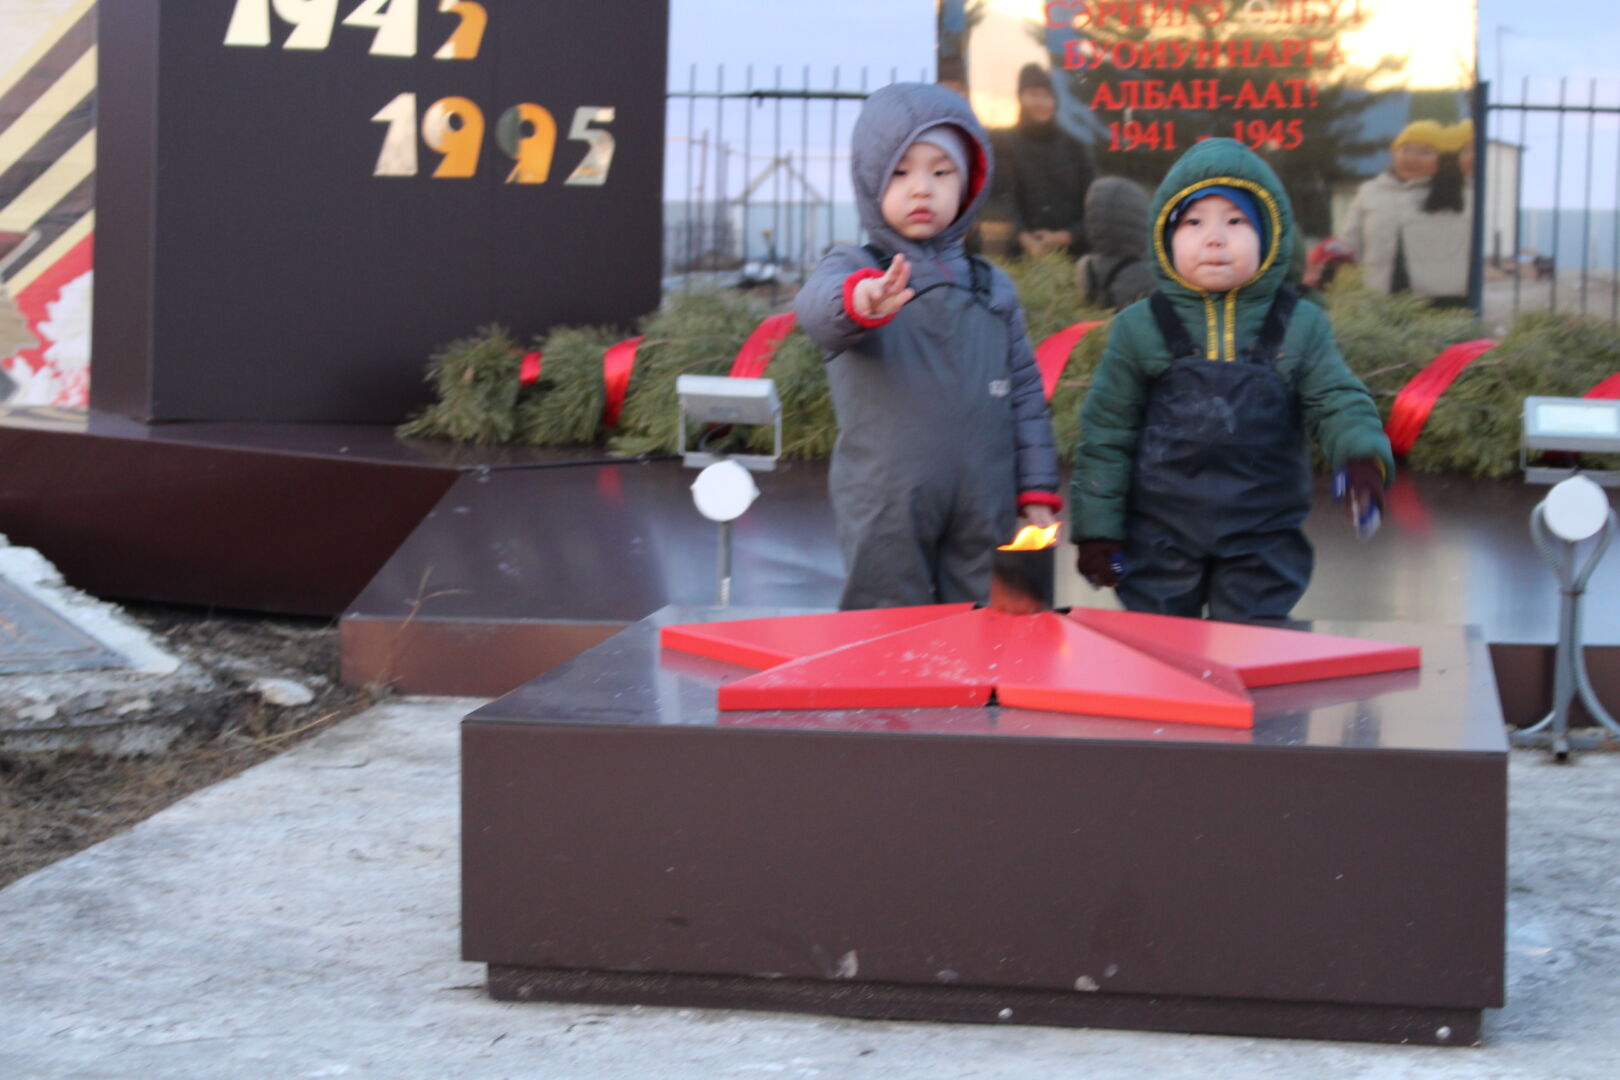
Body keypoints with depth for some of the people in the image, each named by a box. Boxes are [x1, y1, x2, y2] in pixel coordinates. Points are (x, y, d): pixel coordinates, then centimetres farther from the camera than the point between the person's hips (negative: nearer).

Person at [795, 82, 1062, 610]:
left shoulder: (993, 288, 13)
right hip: (885, 515, -3)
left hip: (984, 516, 3)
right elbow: (816, 307, -24)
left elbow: (1025, 393, 15)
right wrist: (862, 300, -48)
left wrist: (1037, 491, 8)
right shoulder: (852, 269, 0)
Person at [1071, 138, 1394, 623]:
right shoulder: (1140, 328, 1)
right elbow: (1106, 432, 4)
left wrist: (1361, 455, -21)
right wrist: (1097, 527, 1)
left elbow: (1336, 402, 2)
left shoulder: (1300, 325, 2)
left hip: (1264, 545, 0)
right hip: (1159, 541, 0)